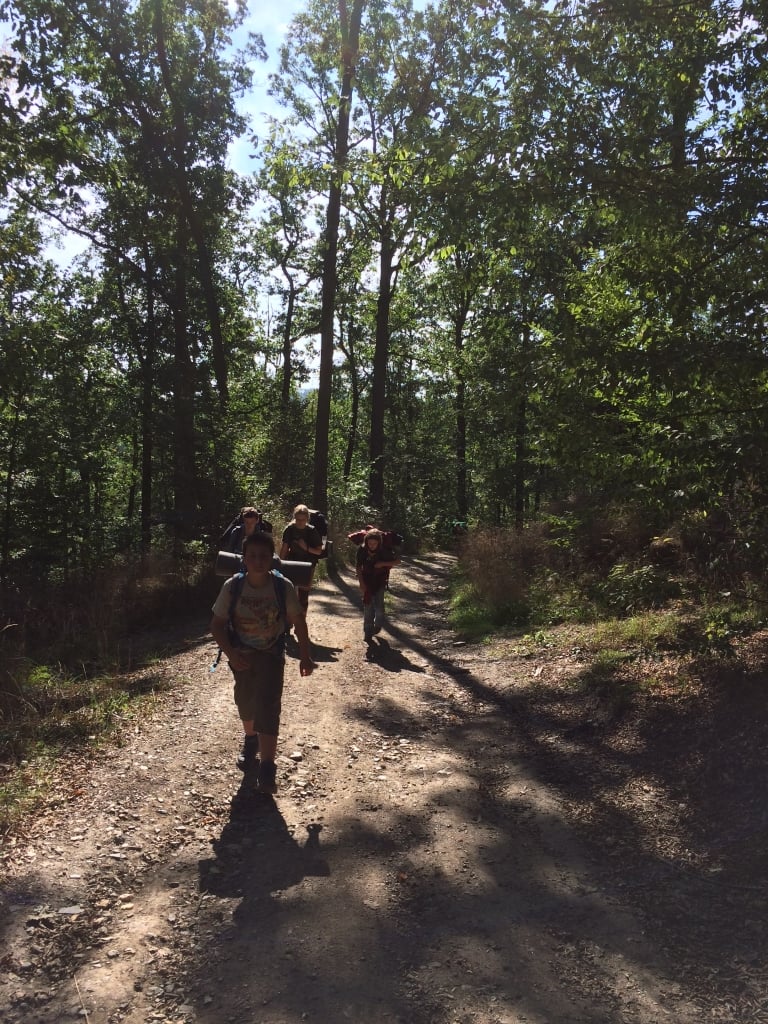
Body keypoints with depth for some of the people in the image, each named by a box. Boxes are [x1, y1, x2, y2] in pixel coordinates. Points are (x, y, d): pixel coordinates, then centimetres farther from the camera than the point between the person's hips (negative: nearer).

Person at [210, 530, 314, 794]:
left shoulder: (283, 587, -19)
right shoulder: (232, 586, -19)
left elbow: (298, 621, -5)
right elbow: (217, 624, -10)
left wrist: (305, 655, -3)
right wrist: (230, 653, -23)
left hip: (271, 655, -2)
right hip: (241, 656, 2)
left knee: (267, 708, -14)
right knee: (245, 702, 20)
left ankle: (267, 769, -9)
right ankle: (250, 741, 50)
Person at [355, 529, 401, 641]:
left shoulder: (385, 550, -20)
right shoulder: (362, 550, -17)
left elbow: (398, 561, -9)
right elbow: (358, 567, -6)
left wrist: (383, 563, -23)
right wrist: (361, 582, -12)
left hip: (380, 581, -1)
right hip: (367, 581, 1)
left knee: (379, 605, -5)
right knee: (368, 605, 0)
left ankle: (378, 625, 23)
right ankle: (368, 632, 10)